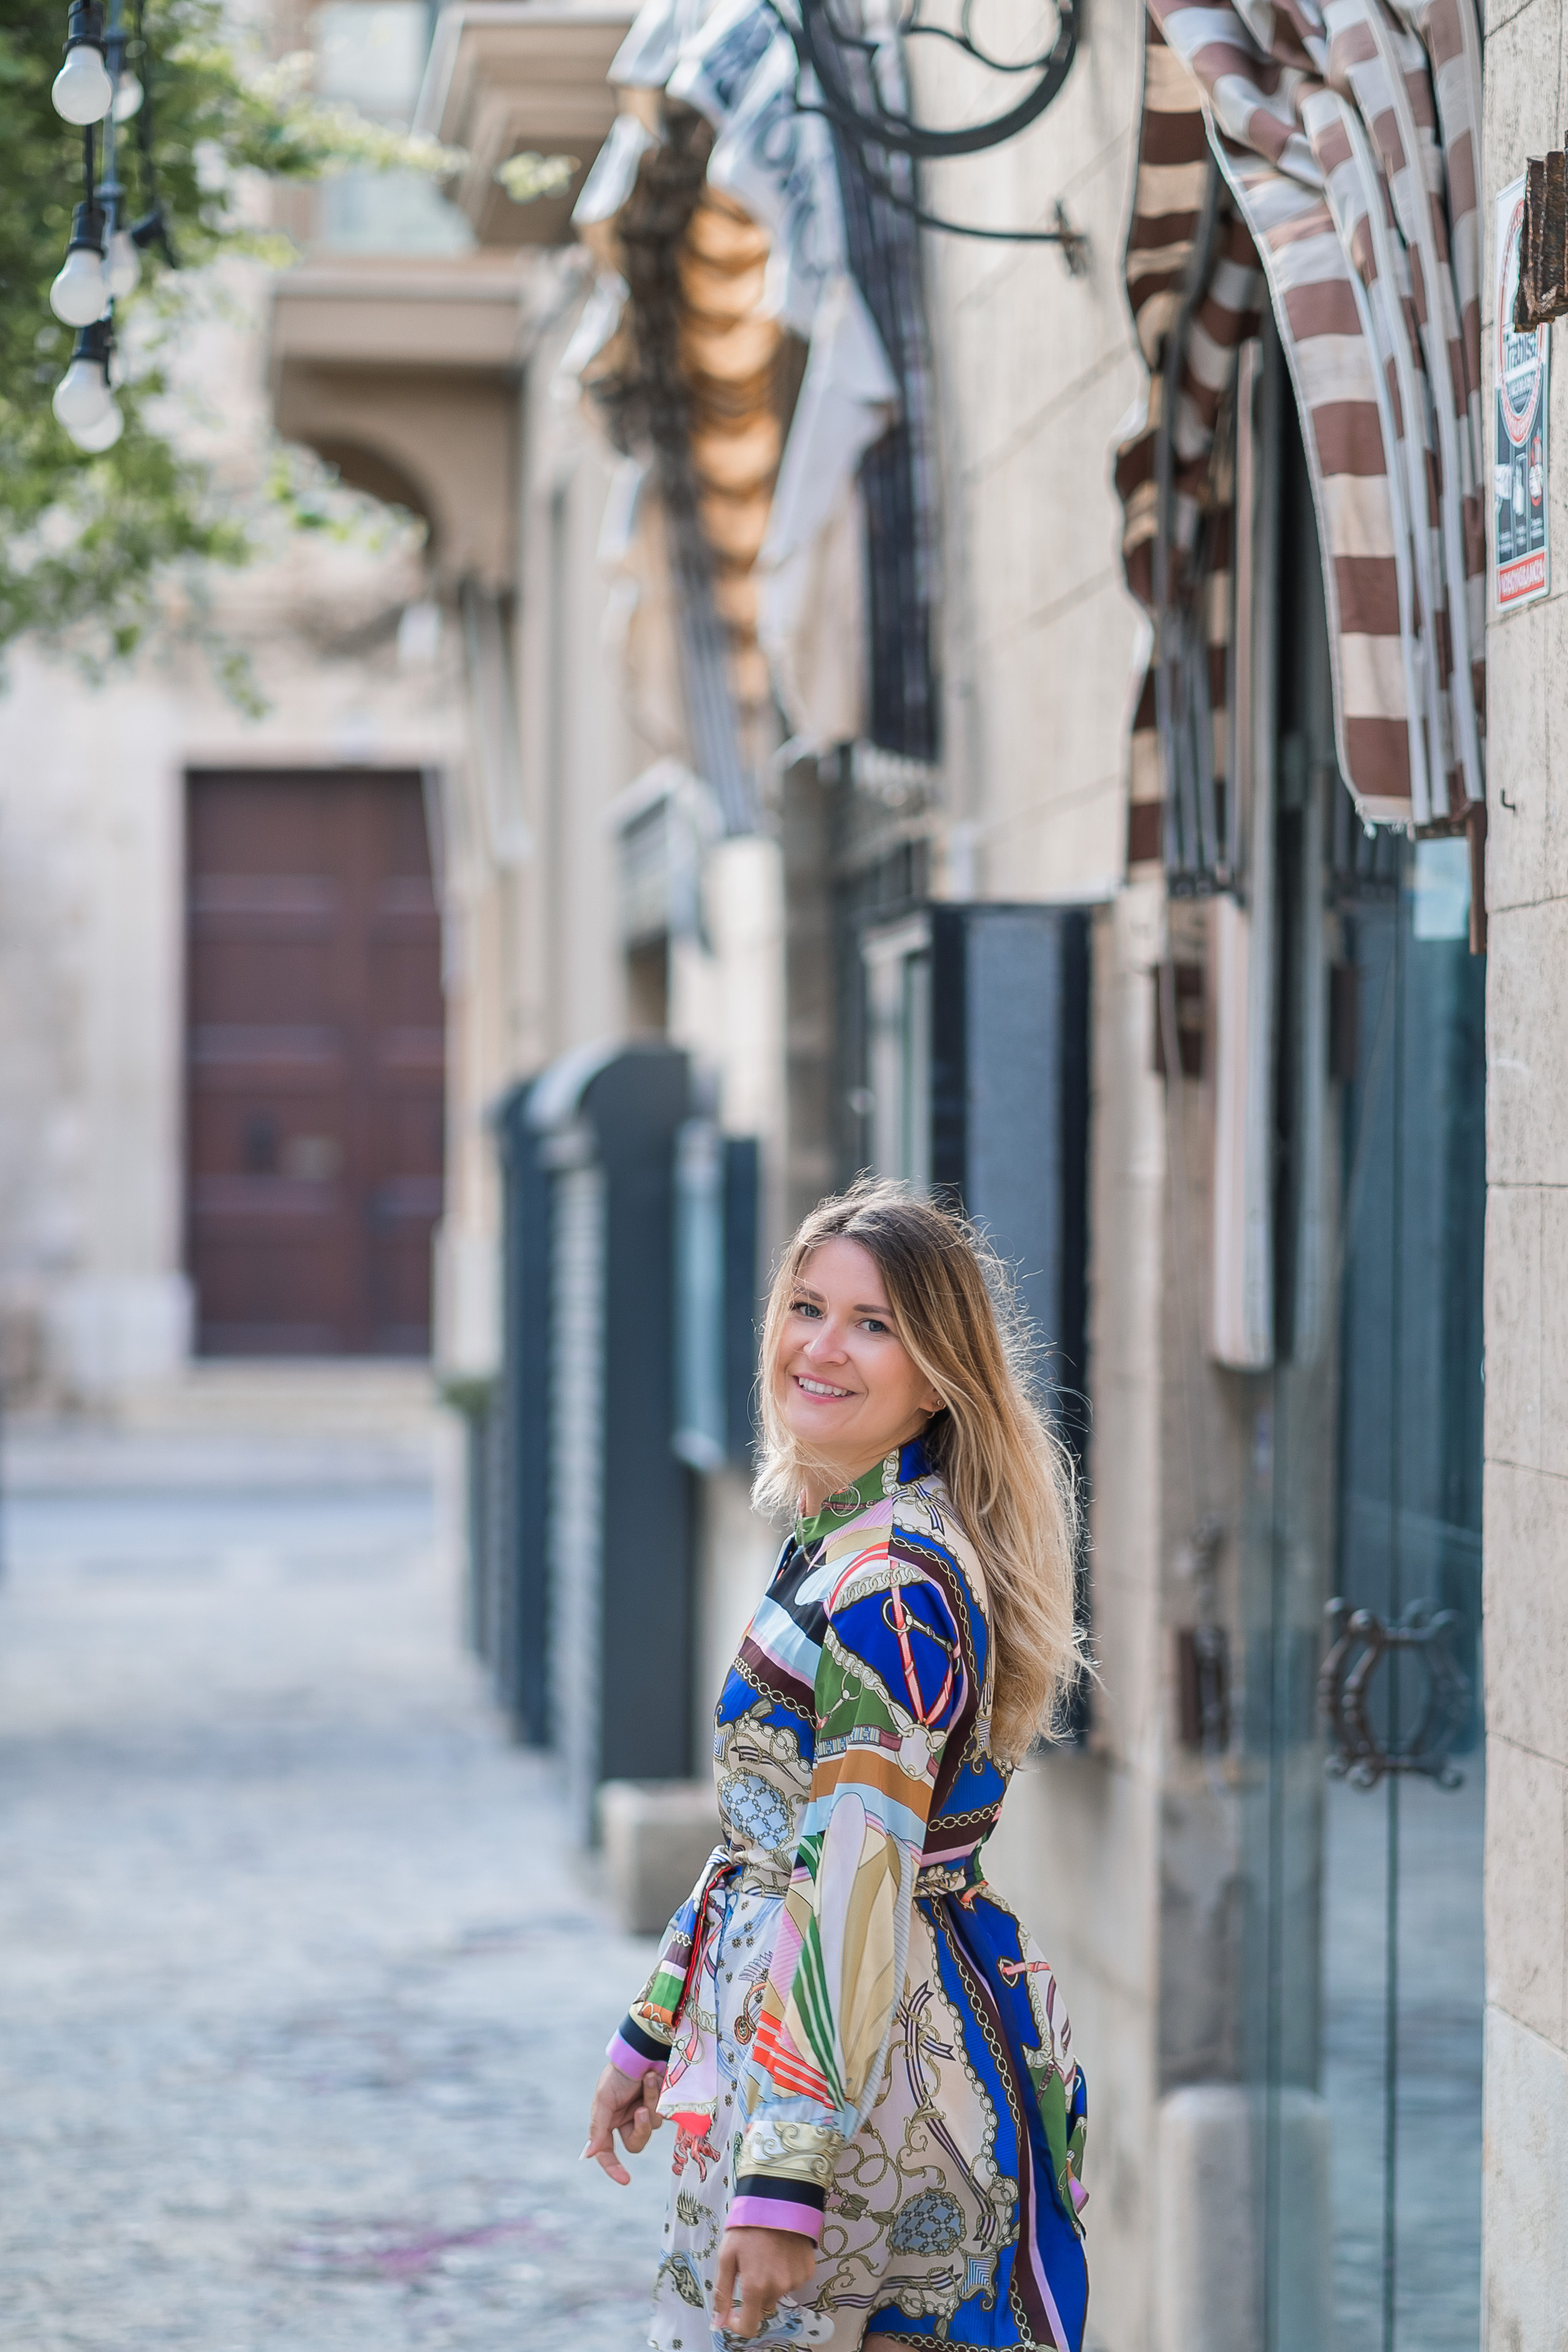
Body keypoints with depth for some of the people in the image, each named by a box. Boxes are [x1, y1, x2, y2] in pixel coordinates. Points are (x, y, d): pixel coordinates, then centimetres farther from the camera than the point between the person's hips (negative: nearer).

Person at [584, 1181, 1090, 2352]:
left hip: (861, 2068, -9)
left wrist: (787, 2183, -25)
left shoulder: (897, 1584, -20)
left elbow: (859, 1893, -24)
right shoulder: (837, 1541, 10)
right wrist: (655, 2030, 24)